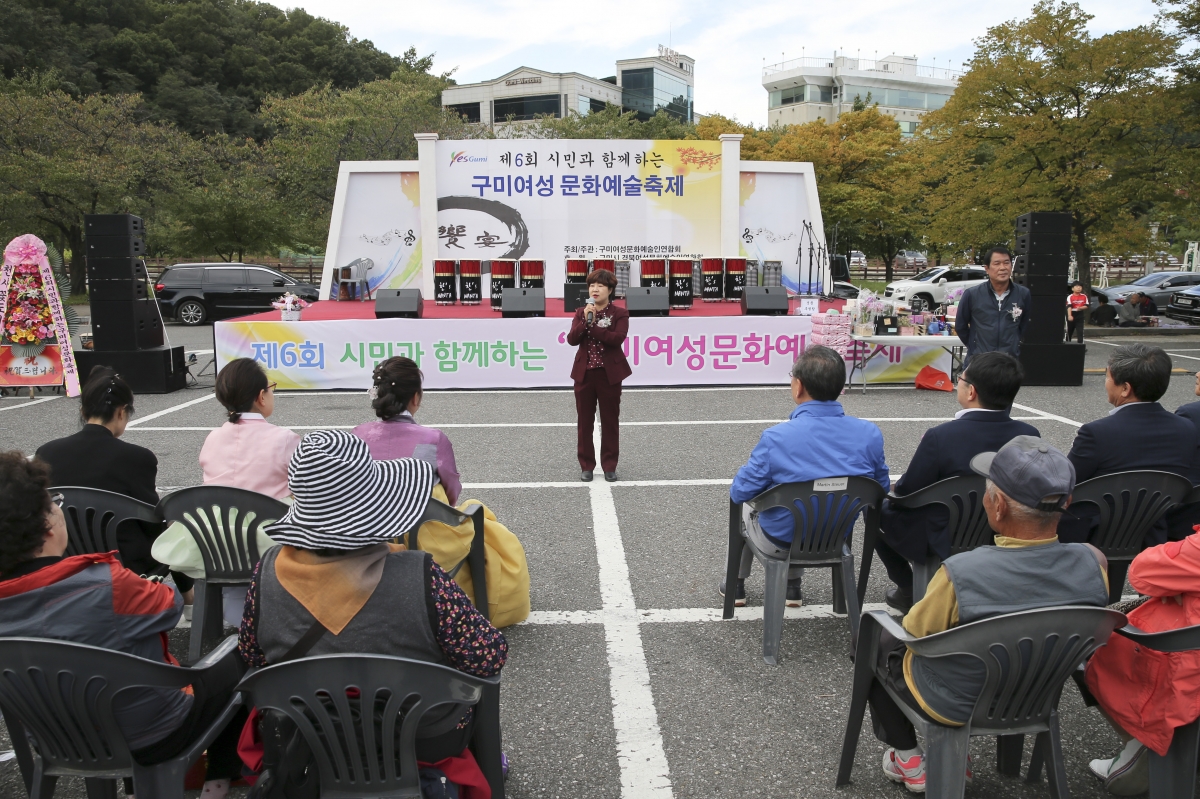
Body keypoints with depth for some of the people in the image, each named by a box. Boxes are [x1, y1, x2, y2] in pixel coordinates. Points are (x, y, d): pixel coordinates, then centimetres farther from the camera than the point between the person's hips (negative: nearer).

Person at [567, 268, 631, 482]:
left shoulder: (620, 314, -2)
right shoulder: (581, 313, 6)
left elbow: (617, 338, -20)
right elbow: (571, 340, -7)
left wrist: (593, 326, -19)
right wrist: (586, 321, -19)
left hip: (610, 374, -2)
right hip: (584, 374, 2)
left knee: (610, 421, 6)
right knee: (585, 421, 7)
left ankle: (609, 466, 16)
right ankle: (587, 466, 17)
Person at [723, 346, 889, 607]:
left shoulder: (776, 438, -30)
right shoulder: (870, 434, -18)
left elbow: (740, 492, -19)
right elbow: (881, 488, -3)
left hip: (780, 543, -3)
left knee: (743, 503, 30)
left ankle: (736, 584, 43)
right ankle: (793, 585, 43)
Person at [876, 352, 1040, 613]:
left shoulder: (940, 437, -29)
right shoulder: (1030, 435, -14)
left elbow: (905, 494, -15)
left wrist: (898, 488, 9)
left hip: (943, 544, -5)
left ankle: (909, 590, 23)